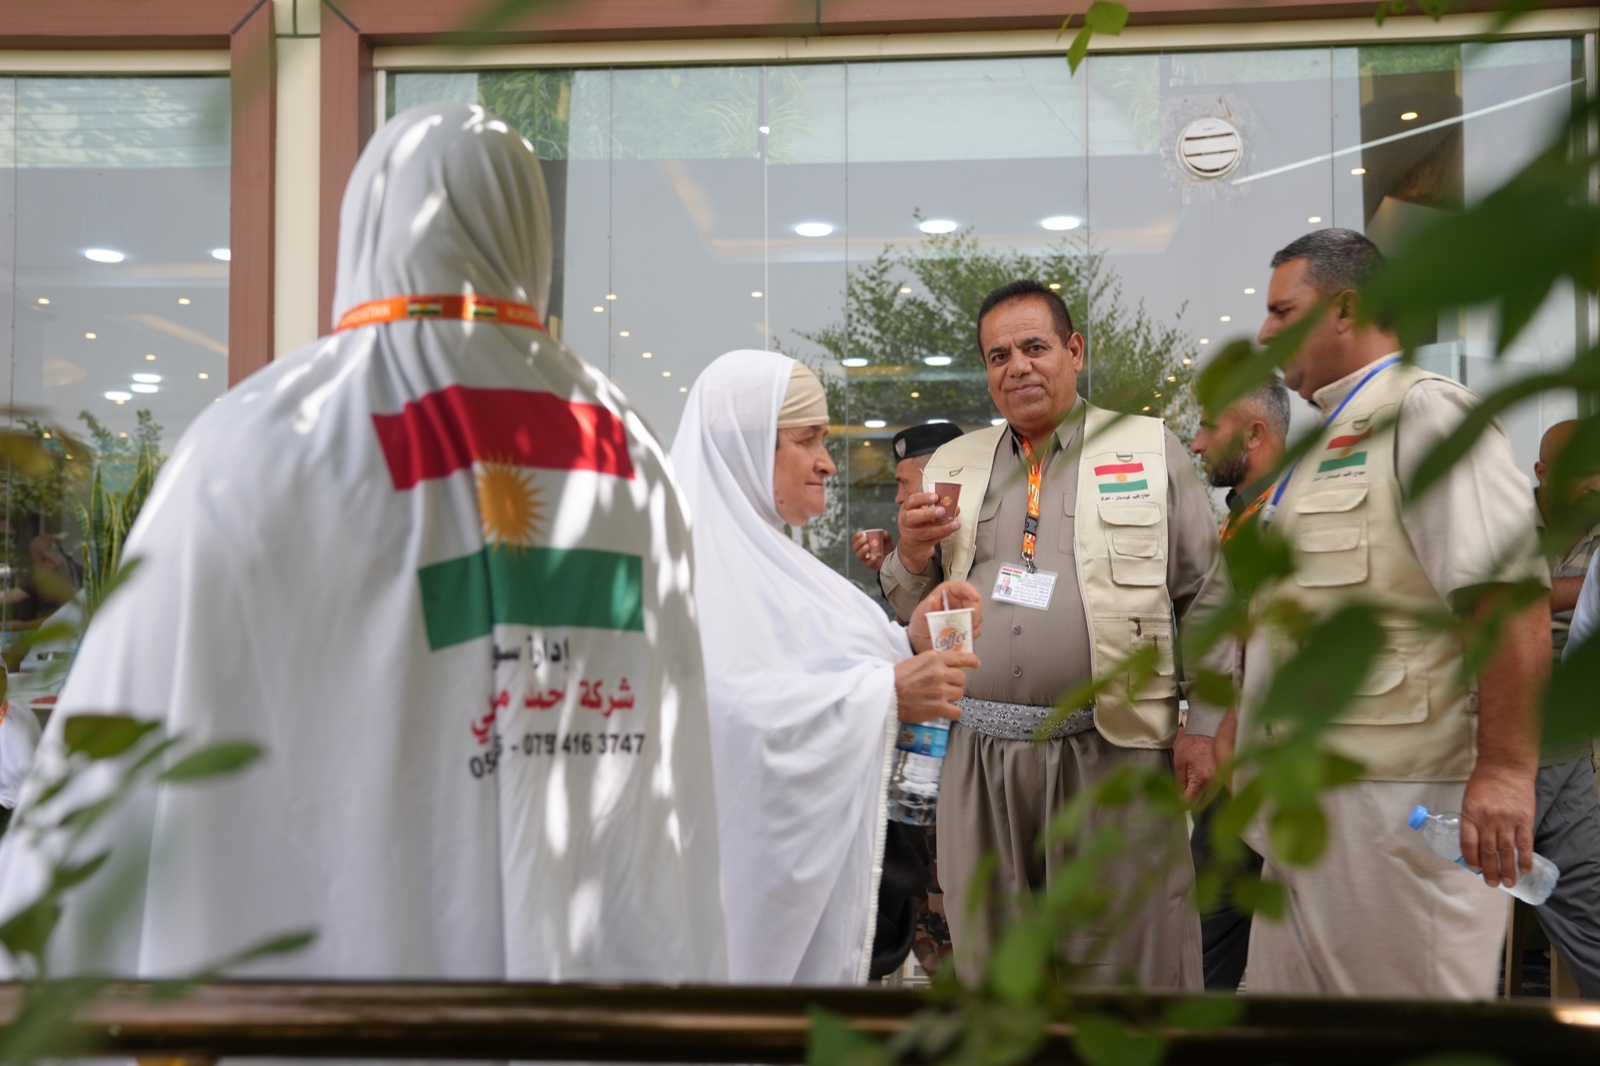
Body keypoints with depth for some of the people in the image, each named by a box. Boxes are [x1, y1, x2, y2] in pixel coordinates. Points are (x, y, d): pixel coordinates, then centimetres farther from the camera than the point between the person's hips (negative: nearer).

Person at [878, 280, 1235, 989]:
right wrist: (912, 555, -5)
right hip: (979, 753, 3)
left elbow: (1208, 594, 2)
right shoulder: (951, 467, 13)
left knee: (1126, 968, 5)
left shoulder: (1151, 450, 5)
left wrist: (1204, 725, -4)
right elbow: (910, 610, 16)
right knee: (989, 960, 14)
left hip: (1111, 750, -3)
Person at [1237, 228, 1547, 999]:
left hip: (1397, 803, -9)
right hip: (1310, 804, 9)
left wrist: (1506, 767, -25)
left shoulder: (1424, 412, -9)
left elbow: (1510, 592, -20)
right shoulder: (1328, 440, 20)